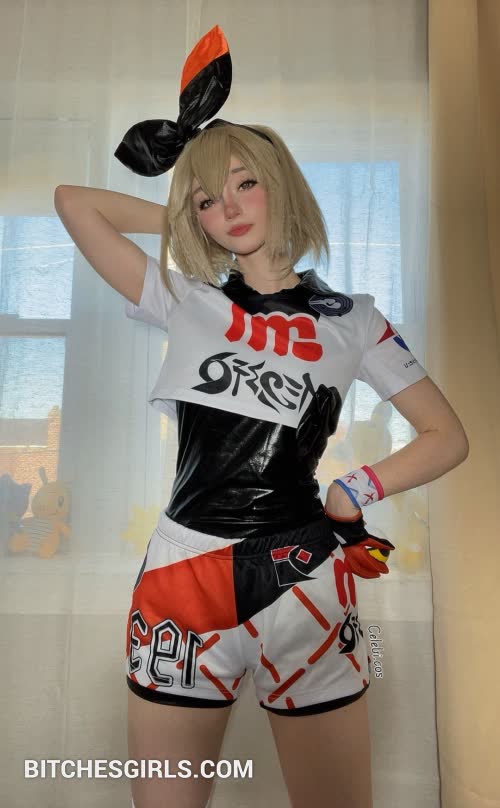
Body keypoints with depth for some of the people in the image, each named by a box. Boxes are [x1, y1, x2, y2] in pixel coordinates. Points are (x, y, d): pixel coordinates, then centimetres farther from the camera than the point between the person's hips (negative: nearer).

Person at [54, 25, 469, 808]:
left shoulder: (352, 320, 2)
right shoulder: (186, 302, 4)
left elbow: (450, 437, 6)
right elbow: (72, 200, 7)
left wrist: (357, 489, -6)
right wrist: (182, 220, 10)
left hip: (304, 583, 0)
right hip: (184, 576, 1)